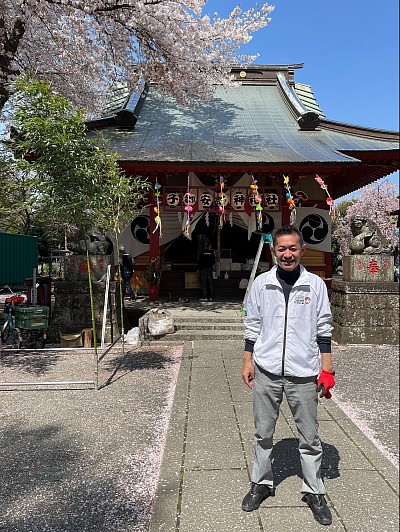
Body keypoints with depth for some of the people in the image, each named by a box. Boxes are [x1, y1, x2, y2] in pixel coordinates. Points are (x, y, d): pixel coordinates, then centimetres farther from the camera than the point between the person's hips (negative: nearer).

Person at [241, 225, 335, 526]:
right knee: (263, 433, 14)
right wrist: (247, 362, 3)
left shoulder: (315, 284, -1)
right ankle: (261, 483, 34)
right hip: (266, 371, 1)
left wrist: (327, 369, 0)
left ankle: (314, 492, 31)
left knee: (310, 438, 11)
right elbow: (252, 326, 6)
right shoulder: (262, 283, 1)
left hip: (304, 373, -1)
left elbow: (324, 330, 3)